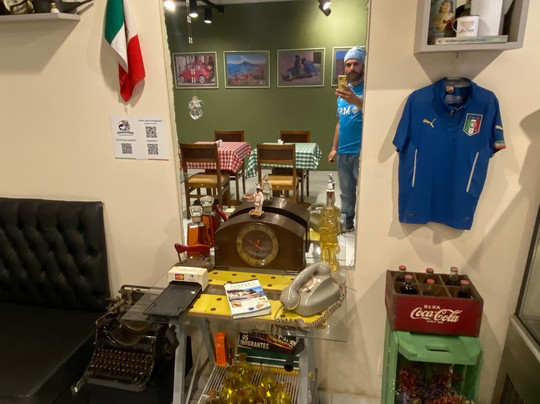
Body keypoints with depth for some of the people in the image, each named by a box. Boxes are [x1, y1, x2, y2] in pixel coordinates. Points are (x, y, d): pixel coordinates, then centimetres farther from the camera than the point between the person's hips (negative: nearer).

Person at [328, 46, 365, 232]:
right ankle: (347, 222, 29)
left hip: (362, 152, -7)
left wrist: (356, 101, -45)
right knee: (346, 192, 16)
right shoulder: (342, 92, 15)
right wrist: (334, 148, 18)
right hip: (343, 152, 7)